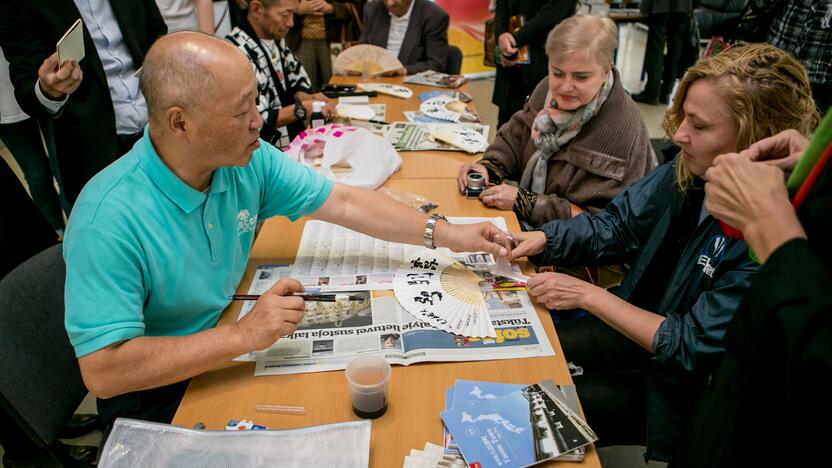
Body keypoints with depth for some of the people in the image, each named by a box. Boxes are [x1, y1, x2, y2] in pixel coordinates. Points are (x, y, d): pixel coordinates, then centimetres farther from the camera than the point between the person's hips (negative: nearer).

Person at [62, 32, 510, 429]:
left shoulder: (248, 159, -12)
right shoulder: (109, 219, -29)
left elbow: (344, 202, -6)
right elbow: (103, 371, -29)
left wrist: (446, 235, -7)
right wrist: (242, 335, -34)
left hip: (228, 348, 5)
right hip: (156, 391, -5)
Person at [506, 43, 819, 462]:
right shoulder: (692, 169, -11)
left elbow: (691, 348, -26)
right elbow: (617, 224, 0)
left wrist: (588, 296, -24)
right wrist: (540, 239, -15)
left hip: (683, 386, -6)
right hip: (641, 324, 6)